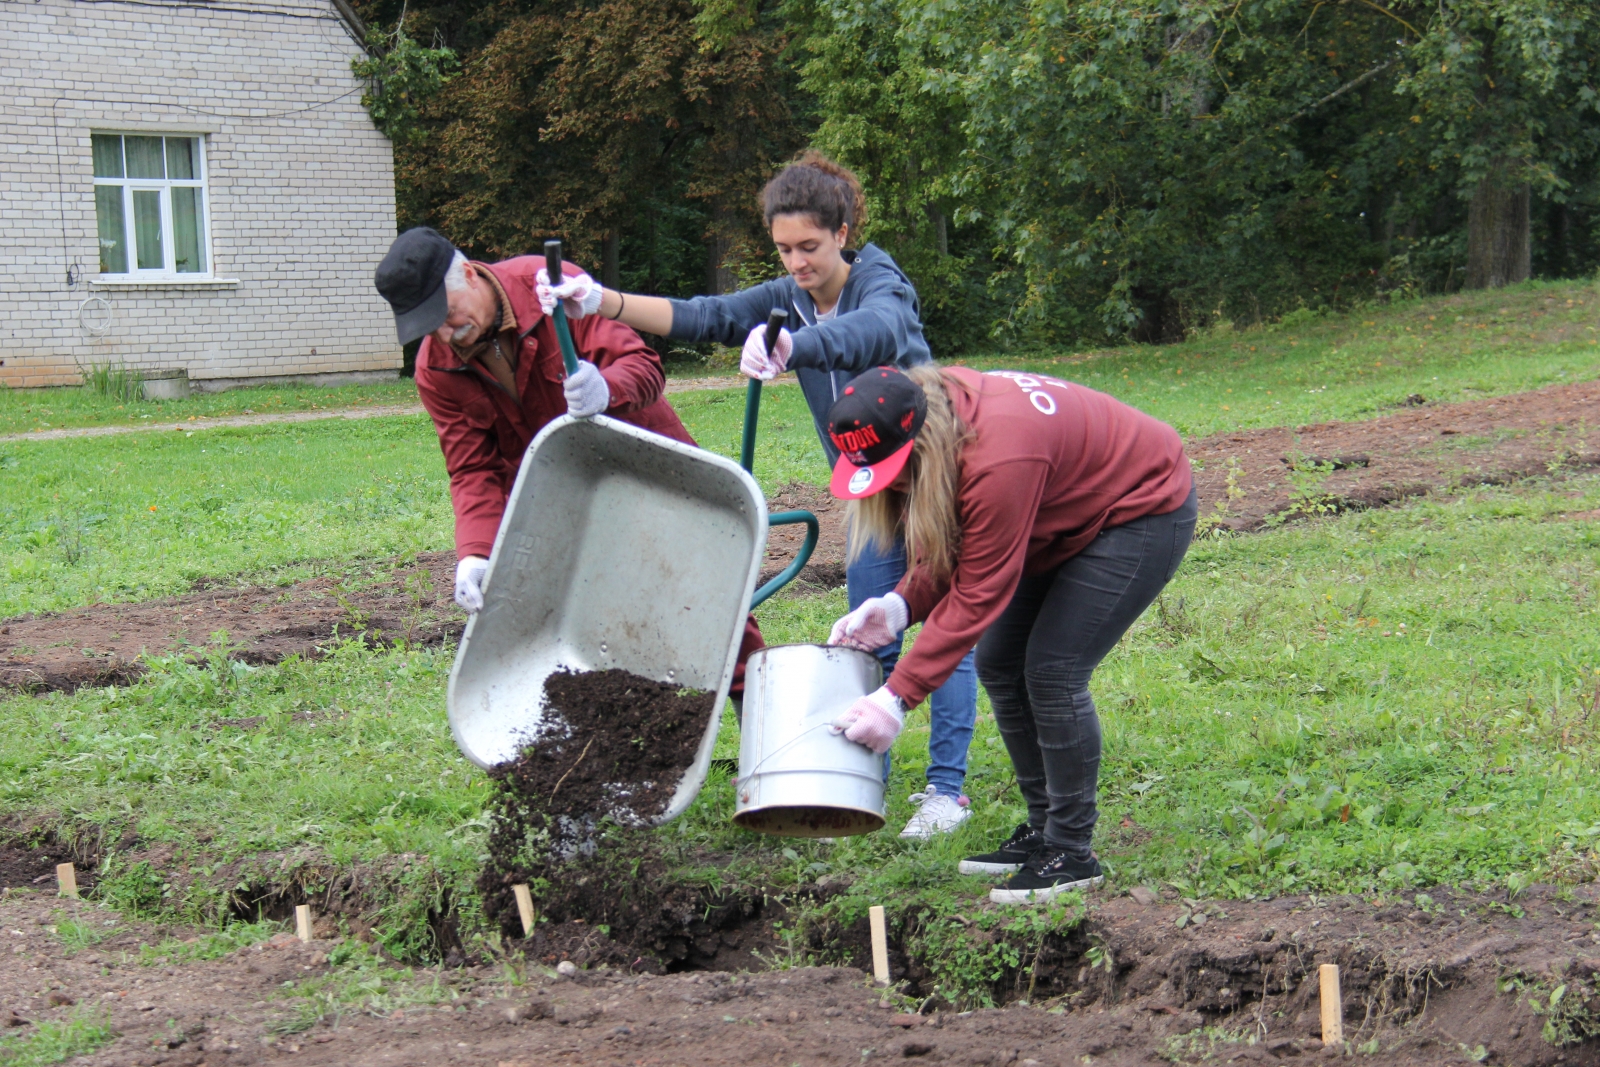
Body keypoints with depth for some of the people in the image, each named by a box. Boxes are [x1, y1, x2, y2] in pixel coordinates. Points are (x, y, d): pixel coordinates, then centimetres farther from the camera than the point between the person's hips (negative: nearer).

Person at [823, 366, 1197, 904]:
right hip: (1071, 517, 9)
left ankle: (1072, 854, -4)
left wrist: (898, 697, -34)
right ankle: (1042, 832, 16)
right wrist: (900, 605, -24)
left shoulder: (998, 458, -39)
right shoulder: (935, 411, -12)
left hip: (1144, 511, -9)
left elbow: (977, 595, -34)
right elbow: (947, 550, -5)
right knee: (1000, 666, 4)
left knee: (1053, 672, -16)